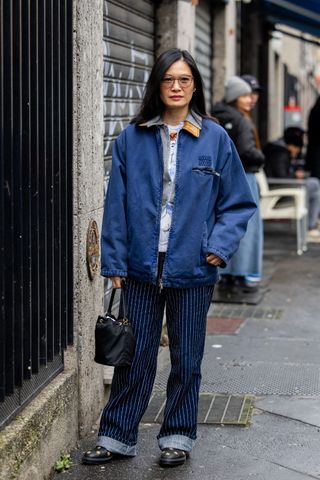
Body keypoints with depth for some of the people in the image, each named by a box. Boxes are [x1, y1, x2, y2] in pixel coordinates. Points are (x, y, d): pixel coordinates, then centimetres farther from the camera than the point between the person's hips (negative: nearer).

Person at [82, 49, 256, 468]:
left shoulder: (214, 139, -2)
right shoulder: (132, 138, 1)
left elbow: (239, 202, 4)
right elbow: (117, 203, 1)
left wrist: (219, 246, -9)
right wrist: (114, 261, -2)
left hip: (192, 269, 0)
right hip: (142, 266, 1)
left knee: (186, 358, 11)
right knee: (134, 355, 8)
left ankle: (178, 437, 26)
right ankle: (116, 436, 20)